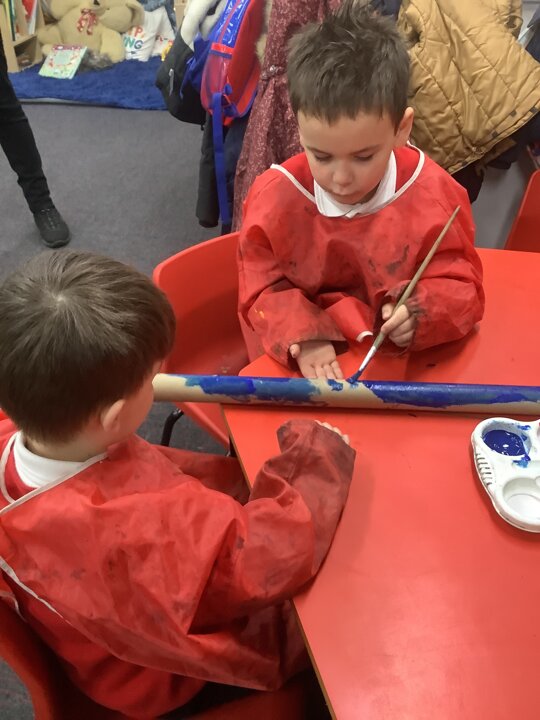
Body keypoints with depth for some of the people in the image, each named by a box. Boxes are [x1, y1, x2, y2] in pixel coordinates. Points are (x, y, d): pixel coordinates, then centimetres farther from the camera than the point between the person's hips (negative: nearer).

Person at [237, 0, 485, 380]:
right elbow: (264, 291, -4)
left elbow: (462, 288, -3)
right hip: (301, 364, 0)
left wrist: (419, 313, -24)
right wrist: (303, 338, -23)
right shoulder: (275, 196, -10)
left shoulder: (434, 196, -11)